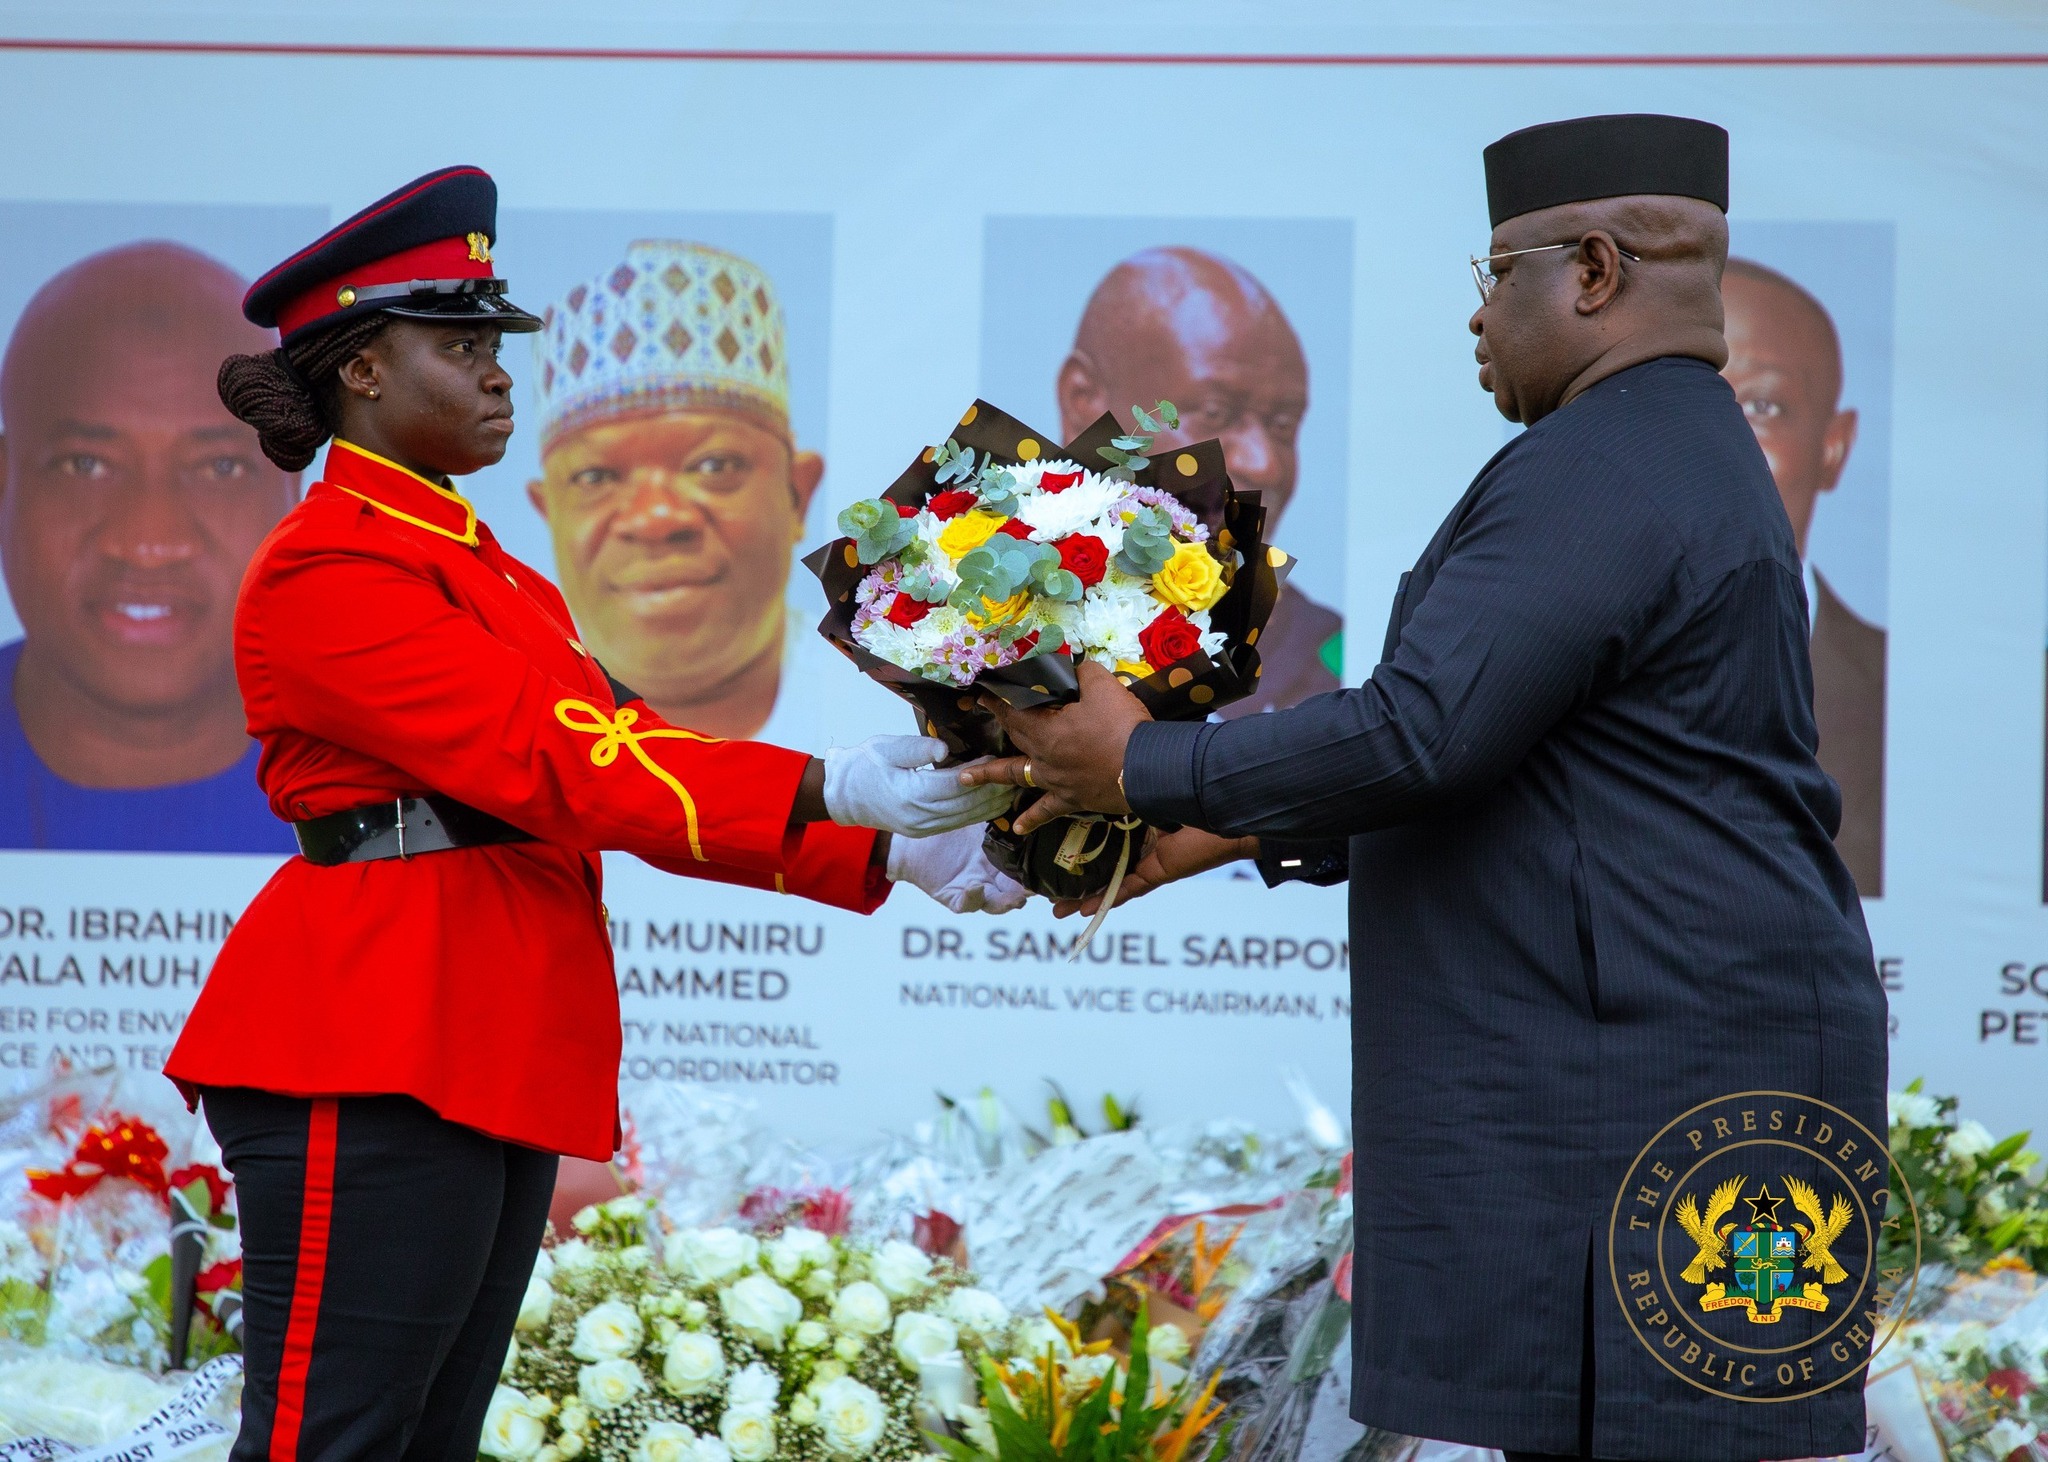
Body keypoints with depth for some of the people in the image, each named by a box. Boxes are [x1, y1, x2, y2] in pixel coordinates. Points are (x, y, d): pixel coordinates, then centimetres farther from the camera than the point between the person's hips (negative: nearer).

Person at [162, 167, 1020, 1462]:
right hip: (375, 1060, -10)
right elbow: (545, 760, -19)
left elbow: (630, 754, 13)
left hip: (493, 1058, 10)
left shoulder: (483, 567, 20)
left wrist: (887, 852, 3)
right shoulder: (331, 566, -11)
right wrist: (826, 792, -23)